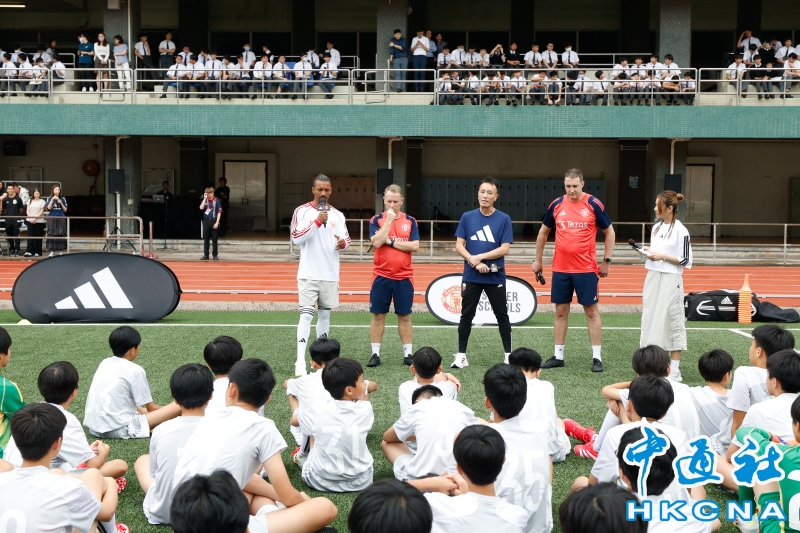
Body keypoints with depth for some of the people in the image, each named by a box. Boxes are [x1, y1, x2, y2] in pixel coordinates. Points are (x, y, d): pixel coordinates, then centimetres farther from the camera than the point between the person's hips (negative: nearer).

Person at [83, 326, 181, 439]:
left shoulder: (105, 363, 13)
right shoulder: (135, 370, -7)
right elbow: (151, 408, 1)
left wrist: (142, 411, 30)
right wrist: (168, 410, 20)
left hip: (94, 428, 7)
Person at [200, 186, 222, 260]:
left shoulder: (216, 201, -1)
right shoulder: (204, 201, 7)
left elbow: (219, 212, -3)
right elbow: (201, 208, -11)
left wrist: (217, 222, -11)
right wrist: (205, 198, -10)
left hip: (214, 221, -3)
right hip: (206, 221, 3)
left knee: (214, 239, 2)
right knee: (206, 239, 7)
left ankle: (215, 255, 8)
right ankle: (205, 255, 14)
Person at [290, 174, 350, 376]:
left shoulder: (337, 215, 8)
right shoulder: (302, 211, -4)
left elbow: (346, 238, 10)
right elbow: (296, 239, -13)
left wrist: (343, 243, -14)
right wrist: (317, 221, -20)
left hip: (330, 275, 4)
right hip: (309, 274, -4)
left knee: (325, 314, 11)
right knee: (306, 315, -11)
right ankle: (300, 362, -13)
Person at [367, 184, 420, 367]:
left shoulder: (410, 221, 4)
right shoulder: (376, 220, 1)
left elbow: (415, 246, -7)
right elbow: (377, 242, -15)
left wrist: (391, 242, -11)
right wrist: (389, 220, -16)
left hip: (404, 277, 1)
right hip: (381, 276, -1)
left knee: (404, 316, 6)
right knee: (378, 315, 3)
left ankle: (408, 354, 12)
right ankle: (375, 354, 10)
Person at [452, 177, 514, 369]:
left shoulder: (504, 219, -2)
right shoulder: (467, 217, 3)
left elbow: (504, 249, -8)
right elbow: (459, 246, 2)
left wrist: (479, 257, -14)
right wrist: (475, 263, -13)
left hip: (496, 276, -1)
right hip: (471, 276, 2)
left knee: (502, 315, 6)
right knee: (466, 315, 6)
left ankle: (508, 354, 15)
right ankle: (461, 355, 12)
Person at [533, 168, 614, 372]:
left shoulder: (594, 204, -6)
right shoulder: (557, 205, 3)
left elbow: (609, 232, 3)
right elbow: (543, 232, 16)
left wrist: (606, 261, -1)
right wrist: (538, 260, 16)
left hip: (586, 269, -3)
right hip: (560, 269, 3)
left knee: (591, 311, 1)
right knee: (561, 311, 9)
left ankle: (597, 357, 7)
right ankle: (558, 356, 17)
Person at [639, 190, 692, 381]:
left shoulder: (680, 231, -10)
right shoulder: (656, 228, 11)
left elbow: (685, 260, -10)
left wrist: (663, 256, -17)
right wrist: (649, 252, 1)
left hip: (670, 281, -7)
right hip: (653, 279, 7)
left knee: (672, 322, -3)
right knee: (651, 320, 8)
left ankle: (674, 369, 3)